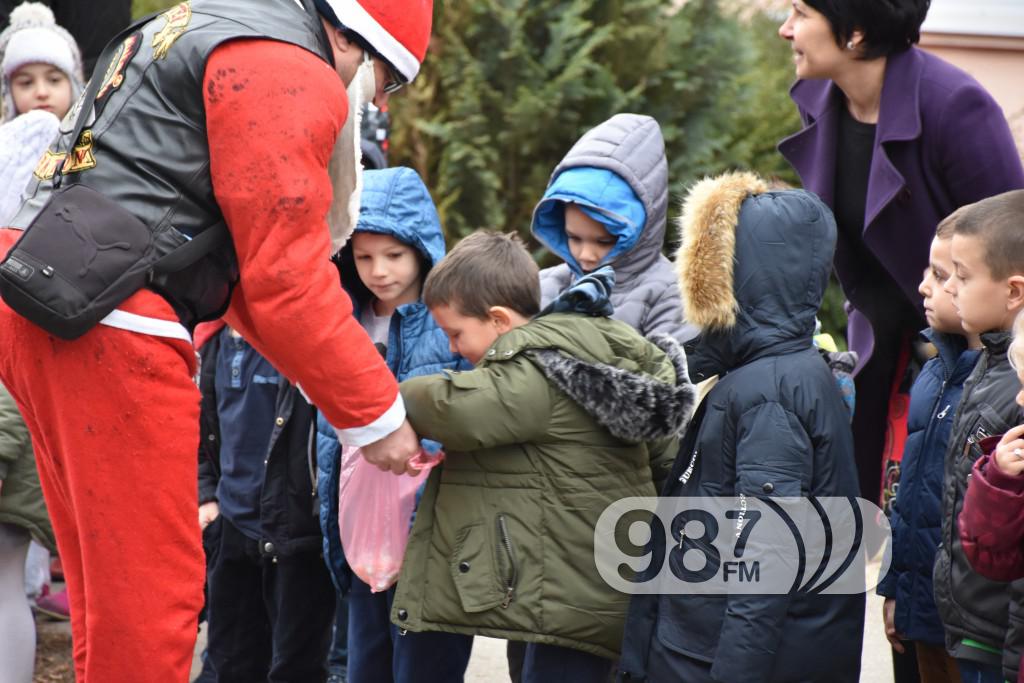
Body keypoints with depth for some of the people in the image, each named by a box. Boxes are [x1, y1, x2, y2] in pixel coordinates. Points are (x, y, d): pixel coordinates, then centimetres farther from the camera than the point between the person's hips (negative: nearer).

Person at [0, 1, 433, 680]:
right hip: (107, 319, -10)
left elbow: (240, 258, 23)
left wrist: (358, 391, 19)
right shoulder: (290, 71, -9)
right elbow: (284, 278, -13)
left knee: (111, 584, 16)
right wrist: (376, 414, -2)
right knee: (151, 592, -4)